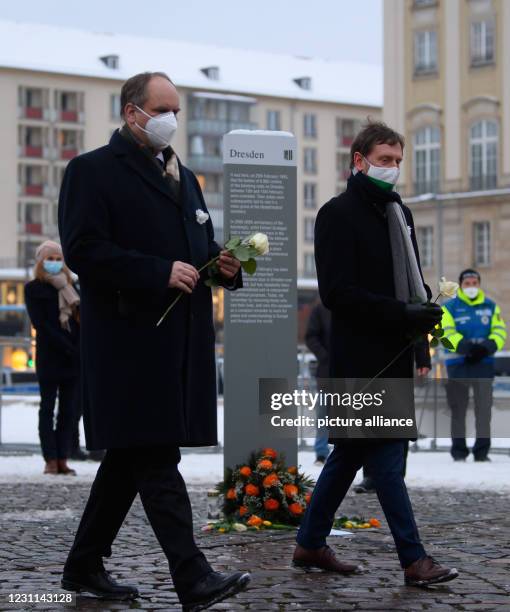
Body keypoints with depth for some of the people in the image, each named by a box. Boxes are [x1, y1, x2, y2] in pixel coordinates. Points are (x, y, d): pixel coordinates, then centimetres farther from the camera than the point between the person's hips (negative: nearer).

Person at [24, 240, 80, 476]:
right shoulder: (33, 289, 3)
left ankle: (62, 460, 3)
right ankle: (51, 460, -4)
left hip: (73, 357, 5)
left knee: (69, 410, 2)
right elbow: (41, 324, -6)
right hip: (49, 357, -4)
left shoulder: (69, 287, 17)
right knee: (48, 408, -2)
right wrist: (68, 349, -14)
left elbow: (79, 319, 13)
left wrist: (79, 350, -4)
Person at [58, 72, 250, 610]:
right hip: (132, 339, -8)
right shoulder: (93, 170, -4)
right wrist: (160, 273, -20)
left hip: (181, 340, 8)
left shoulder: (183, 176, 21)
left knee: (131, 456, 13)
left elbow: (200, 249, 28)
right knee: (157, 460, -12)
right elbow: (83, 251, -14)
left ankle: (85, 565, 23)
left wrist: (223, 265, 4)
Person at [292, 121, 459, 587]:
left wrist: (424, 309, 1)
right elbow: (337, 293, -15)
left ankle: (311, 544, 23)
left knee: (351, 452, 13)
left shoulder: (399, 213, 17)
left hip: (394, 355, 8)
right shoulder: (339, 213, -8)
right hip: (360, 357, -8)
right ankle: (414, 559, -6)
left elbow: (411, 277, 25)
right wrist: (403, 314, -20)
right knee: (385, 457, -7)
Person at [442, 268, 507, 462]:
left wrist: (487, 347, -16)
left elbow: (500, 331, 4)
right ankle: (459, 450, 11)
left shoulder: (491, 306, 11)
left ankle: (482, 450, 5)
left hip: (484, 362, 2)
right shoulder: (450, 307, 2)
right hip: (457, 364, -2)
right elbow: (447, 333, -9)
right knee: (458, 409, 3)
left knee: (484, 408, -1)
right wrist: (465, 346, -24)